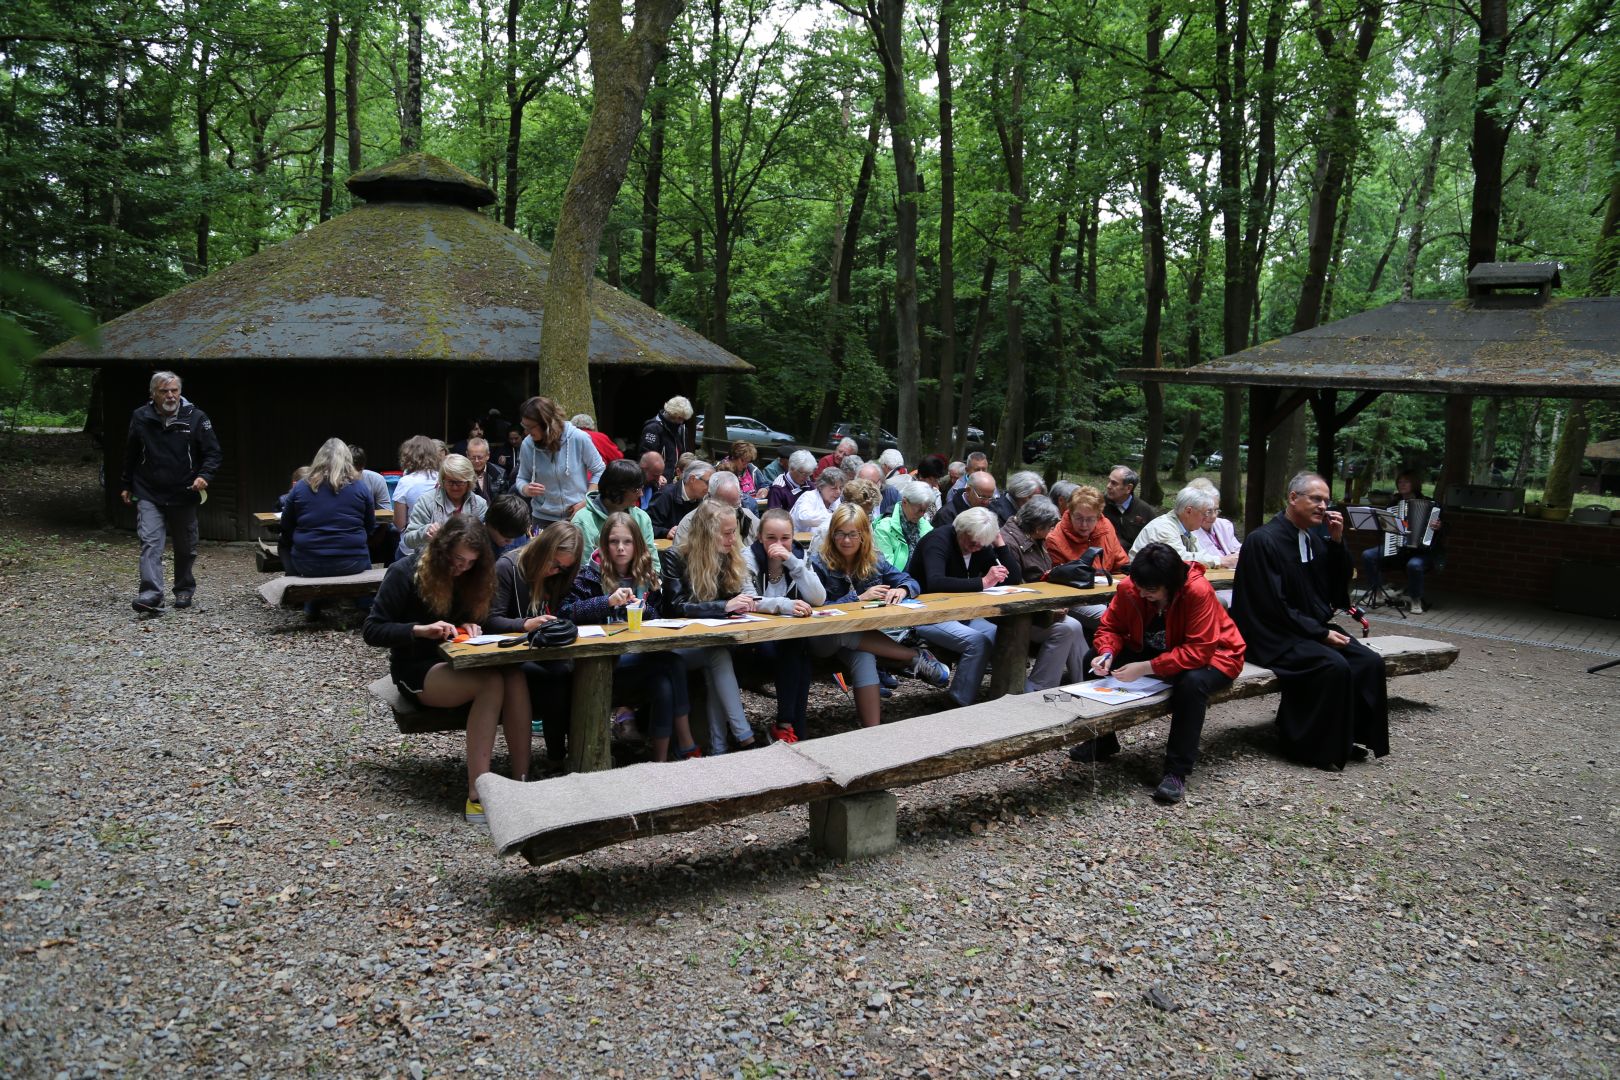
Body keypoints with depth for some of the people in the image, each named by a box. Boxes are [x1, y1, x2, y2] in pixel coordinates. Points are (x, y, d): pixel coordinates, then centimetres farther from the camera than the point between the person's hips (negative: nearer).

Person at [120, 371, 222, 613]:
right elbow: (130, 455, 14)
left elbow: (214, 453, -3)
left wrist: (204, 476, -20)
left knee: (185, 548, 13)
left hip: (184, 495, 0)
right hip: (149, 495, 0)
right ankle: (151, 595, -21)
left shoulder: (196, 418, -5)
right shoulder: (140, 418, 1)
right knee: (150, 543, -15)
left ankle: (184, 590, 30)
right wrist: (127, 486, 17)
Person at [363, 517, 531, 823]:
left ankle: (522, 780, -34)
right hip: (417, 670, -5)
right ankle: (477, 794, -39)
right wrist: (422, 630, -26)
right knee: (491, 682, -35)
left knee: (514, 676, -29)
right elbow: (371, 631, -11)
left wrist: (470, 626, -8)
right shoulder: (405, 573, -10)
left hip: (457, 664, 6)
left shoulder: (471, 576, 7)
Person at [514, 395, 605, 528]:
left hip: (579, 517, -2)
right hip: (544, 518, 2)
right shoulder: (527, 445, -7)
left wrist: (586, 502, -11)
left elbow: (599, 472, -3)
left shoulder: (579, 438, -15)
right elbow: (521, 479, 5)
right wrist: (527, 489, -18)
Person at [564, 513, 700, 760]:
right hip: (603, 659, -5)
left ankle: (661, 760, -14)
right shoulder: (591, 573, 0)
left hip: (641, 654, 5)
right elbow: (568, 612, -11)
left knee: (664, 688, -28)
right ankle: (686, 746, -16)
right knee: (674, 664, -26)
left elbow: (659, 615, 19)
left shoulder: (647, 575, 14)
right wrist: (608, 601, -23)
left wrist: (644, 609, -4)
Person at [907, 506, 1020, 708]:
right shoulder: (938, 540, -17)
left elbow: (1014, 578, 2)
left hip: (959, 614, 7)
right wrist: (982, 582, -32)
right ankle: (960, 705, -17)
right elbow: (935, 583, -34)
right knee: (976, 641, -28)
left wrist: (1000, 542, -7)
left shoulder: (982, 548, 5)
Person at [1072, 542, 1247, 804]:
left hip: (1209, 657, -5)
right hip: (1152, 652, 5)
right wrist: (1107, 654, -28)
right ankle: (1103, 740, 12)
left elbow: (1199, 651, -35)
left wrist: (1146, 668, -40)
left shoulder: (1199, 591, -32)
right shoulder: (1129, 587, -17)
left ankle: (1177, 772, -26)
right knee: (1096, 663, -11)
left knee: (1192, 682, -39)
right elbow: (1111, 627, -5)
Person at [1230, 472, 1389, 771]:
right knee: (1334, 665, -28)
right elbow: (1275, 607, -17)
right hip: (1274, 637, -8)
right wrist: (1321, 633, -16)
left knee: (1369, 662, -11)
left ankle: (1347, 737, 4)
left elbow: (1338, 588, 11)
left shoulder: (1313, 539, 12)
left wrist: (1337, 542, -1)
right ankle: (1316, 746, -12)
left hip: (1313, 628, 8)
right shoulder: (1263, 541, -13)